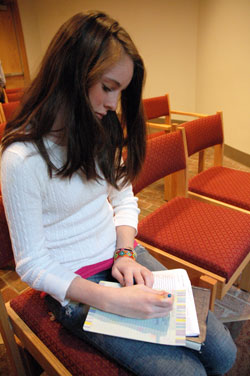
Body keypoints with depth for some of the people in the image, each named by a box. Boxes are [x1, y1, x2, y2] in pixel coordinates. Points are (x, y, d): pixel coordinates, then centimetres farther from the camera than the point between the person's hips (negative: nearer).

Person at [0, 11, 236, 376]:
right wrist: (112, 300, -24)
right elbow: (34, 267, -15)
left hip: (121, 256, 6)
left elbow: (124, 201, 6)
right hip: (73, 284, -5)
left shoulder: (102, 130, 0)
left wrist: (126, 253, -11)